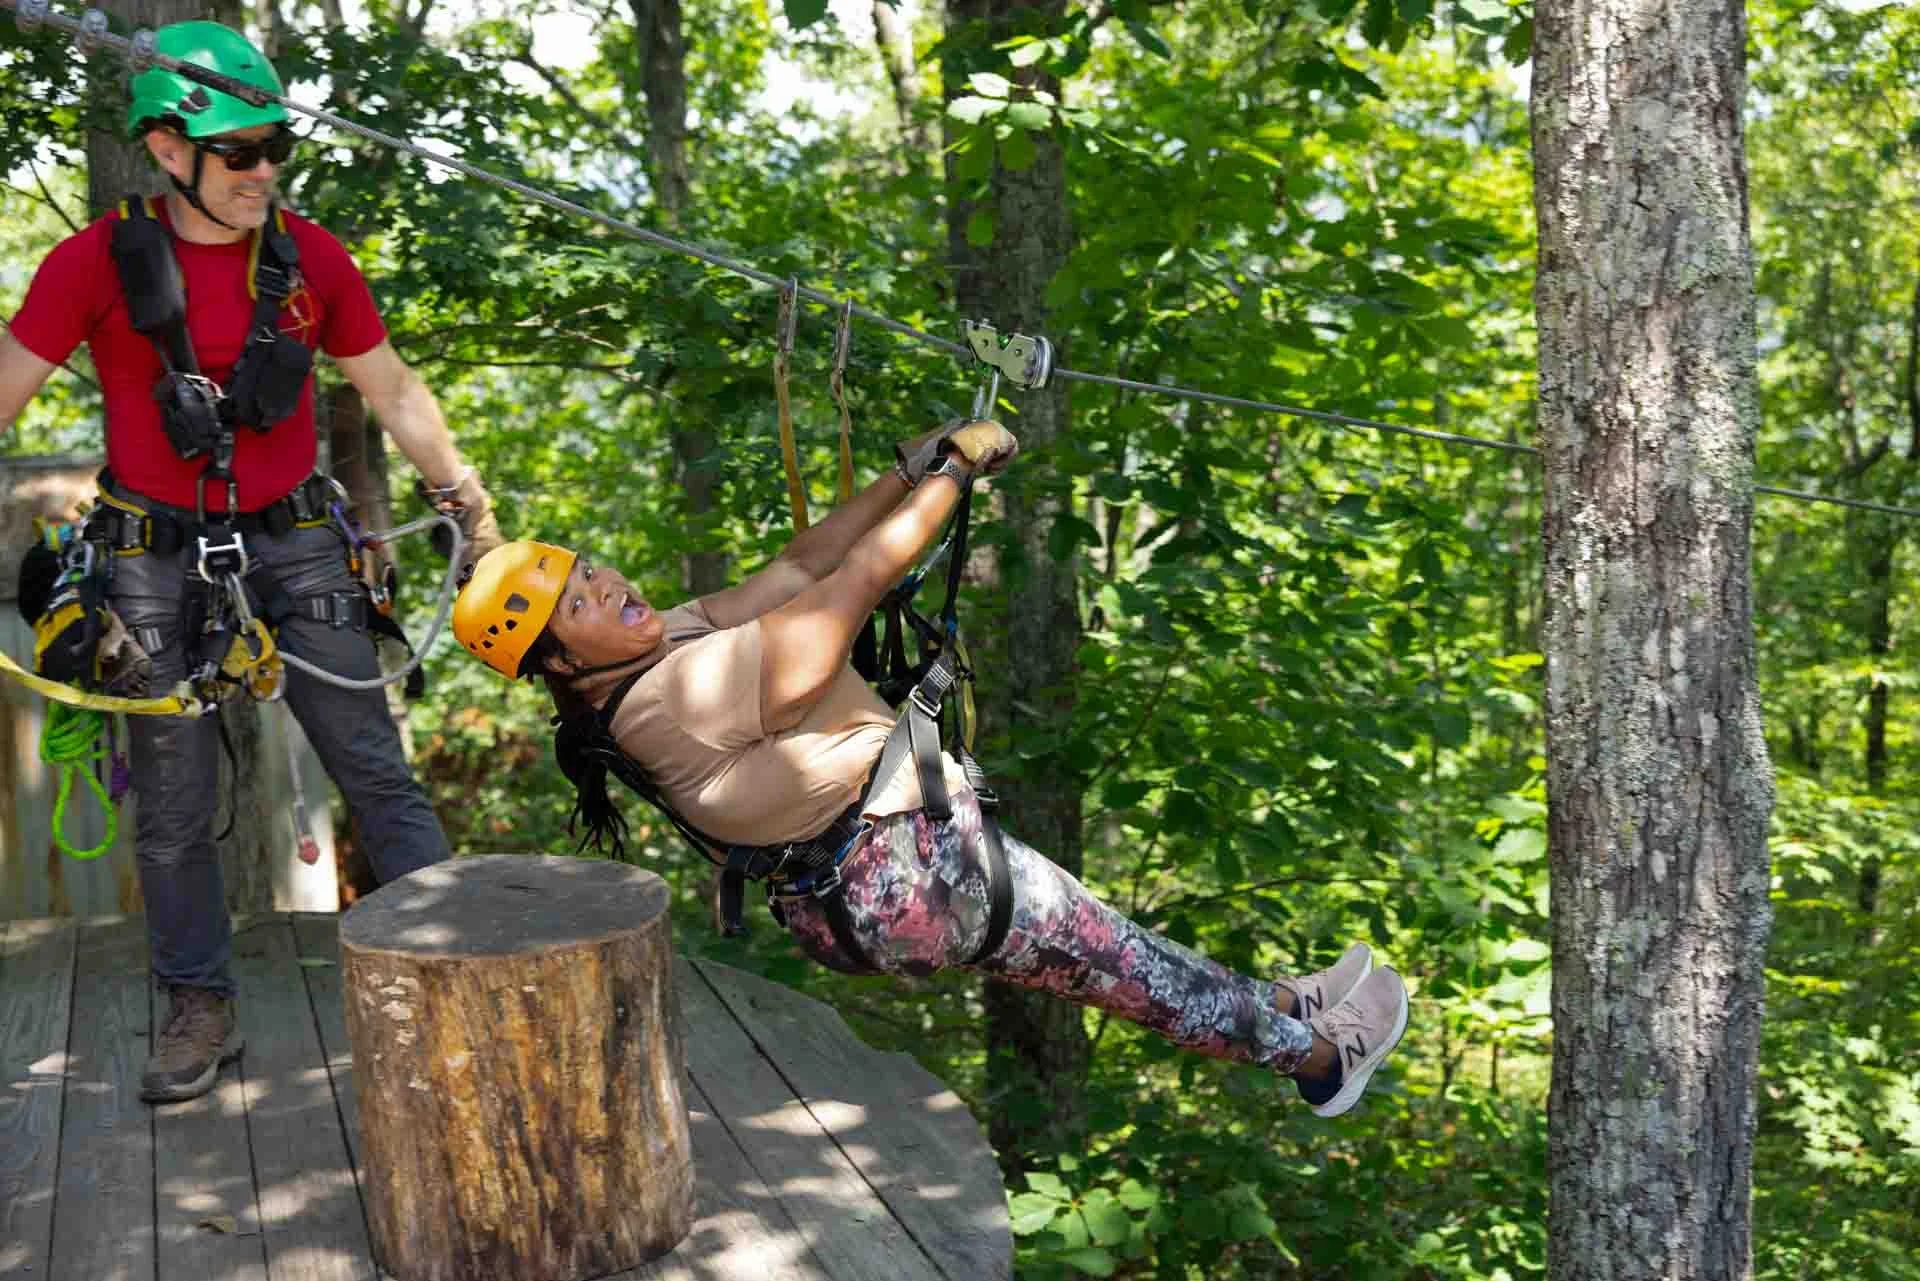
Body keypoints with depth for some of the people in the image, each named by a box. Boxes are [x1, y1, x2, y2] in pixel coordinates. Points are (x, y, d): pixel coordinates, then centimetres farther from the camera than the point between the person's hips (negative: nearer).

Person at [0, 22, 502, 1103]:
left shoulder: (310, 255, 0)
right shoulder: (98, 262, -7)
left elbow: (392, 390, 11)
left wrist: (466, 496, 11)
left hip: (293, 542, 1)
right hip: (156, 558, -1)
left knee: (377, 769, 0)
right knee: (174, 803, 6)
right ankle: (201, 1010, 20)